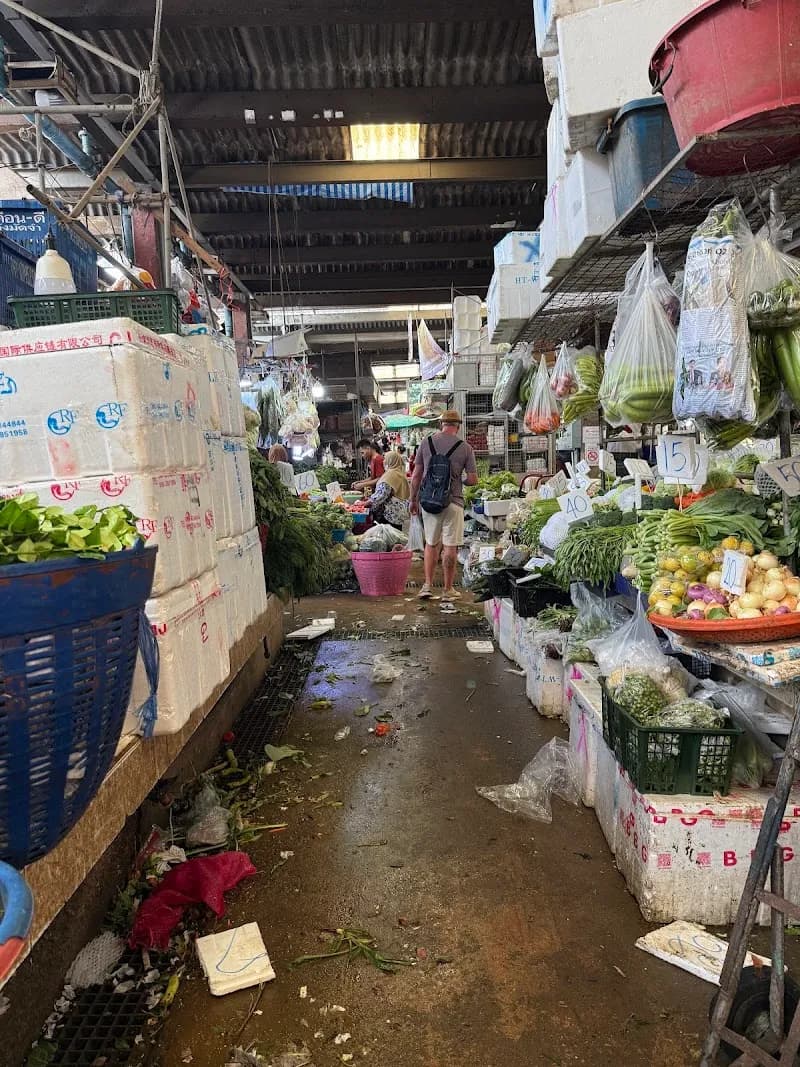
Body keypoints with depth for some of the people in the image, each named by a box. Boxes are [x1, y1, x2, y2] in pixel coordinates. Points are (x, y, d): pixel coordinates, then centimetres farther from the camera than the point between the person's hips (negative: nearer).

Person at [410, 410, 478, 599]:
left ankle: (428, 584, 10)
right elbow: (473, 480, -3)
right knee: (450, 546, 6)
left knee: (431, 543, 15)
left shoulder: (426, 442, 2)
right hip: (453, 502, -2)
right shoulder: (465, 448, -3)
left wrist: (413, 500, 13)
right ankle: (448, 589, 14)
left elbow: (416, 475, 4)